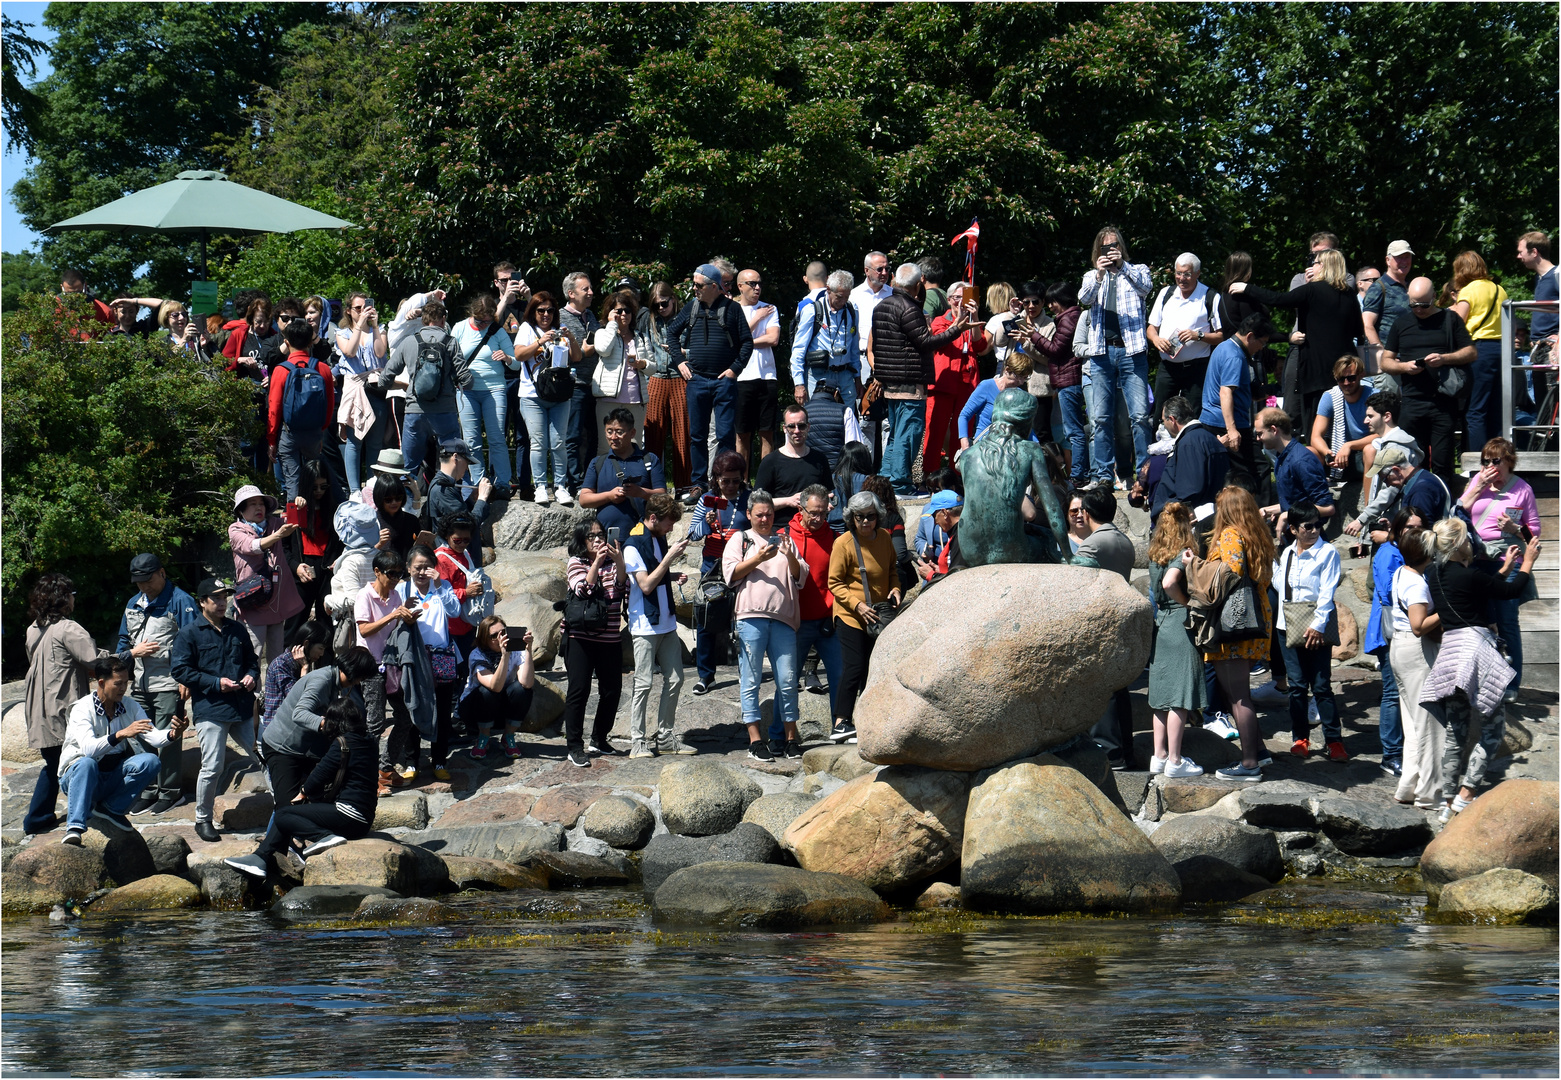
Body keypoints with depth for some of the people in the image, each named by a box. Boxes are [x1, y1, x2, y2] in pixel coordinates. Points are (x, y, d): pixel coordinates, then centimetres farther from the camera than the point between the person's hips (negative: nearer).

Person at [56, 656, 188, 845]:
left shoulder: (129, 706, 2)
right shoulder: (82, 709, -15)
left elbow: (152, 737, -8)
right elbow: (88, 748, -32)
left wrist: (171, 734, -31)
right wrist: (122, 734, -44)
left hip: (114, 777, 5)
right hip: (77, 775, -5)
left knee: (150, 761, -19)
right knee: (87, 763, -39)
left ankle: (110, 809, -15)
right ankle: (74, 828, -45)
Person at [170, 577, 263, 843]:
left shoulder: (237, 629, 15)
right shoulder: (190, 634, -2)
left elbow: (252, 659, 26)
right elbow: (180, 670, -8)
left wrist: (252, 676, 2)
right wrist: (216, 683, -14)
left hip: (242, 708, 5)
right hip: (210, 710, -5)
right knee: (212, 768, -7)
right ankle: (203, 819, 8)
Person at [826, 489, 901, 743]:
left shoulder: (884, 538, 6)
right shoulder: (844, 544, -12)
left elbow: (891, 569, 21)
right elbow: (835, 583, -10)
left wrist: (895, 589, 0)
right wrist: (858, 605, -21)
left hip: (878, 617, 6)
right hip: (850, 617, -6)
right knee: (855, 668, -11)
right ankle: (841, 724, -8)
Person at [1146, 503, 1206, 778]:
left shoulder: (1155, 553, 9)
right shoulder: (1183, 553, -13)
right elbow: (1169, 582, -27)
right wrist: (1186, 602, -13)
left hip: (1160, 622, 8)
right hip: (1180, 624, -8)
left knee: (1164, 696, 13)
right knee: (1180, 698, -3)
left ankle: (1159, 757, 17)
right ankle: (1174, 760, -2)